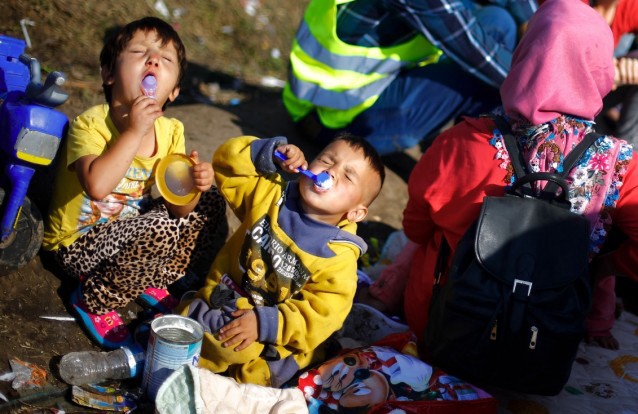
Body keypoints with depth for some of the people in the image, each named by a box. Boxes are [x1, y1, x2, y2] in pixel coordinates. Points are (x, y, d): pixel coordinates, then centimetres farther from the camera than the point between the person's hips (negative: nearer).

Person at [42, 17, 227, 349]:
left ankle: (152, 282, 15)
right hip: (78, 242, -7)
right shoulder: (90, 124, -22)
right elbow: (97, 185, -41)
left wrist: (193, 184, -25)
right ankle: (95, 301, -9)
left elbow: (176, 207, -3)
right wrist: (133, 132, -35)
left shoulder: (170, 132, -4)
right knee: (161, 229, -32)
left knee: (210, 203, 1)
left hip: (128, 229, 7)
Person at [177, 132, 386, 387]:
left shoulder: (339, 255, -15)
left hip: (272, 342, -4)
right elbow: (226, 162, 0)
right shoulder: (269, 194, -3)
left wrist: (266, 324, -29)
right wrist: (271, 153, -15)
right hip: (219, 304, 4)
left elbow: (322, 314, -20)